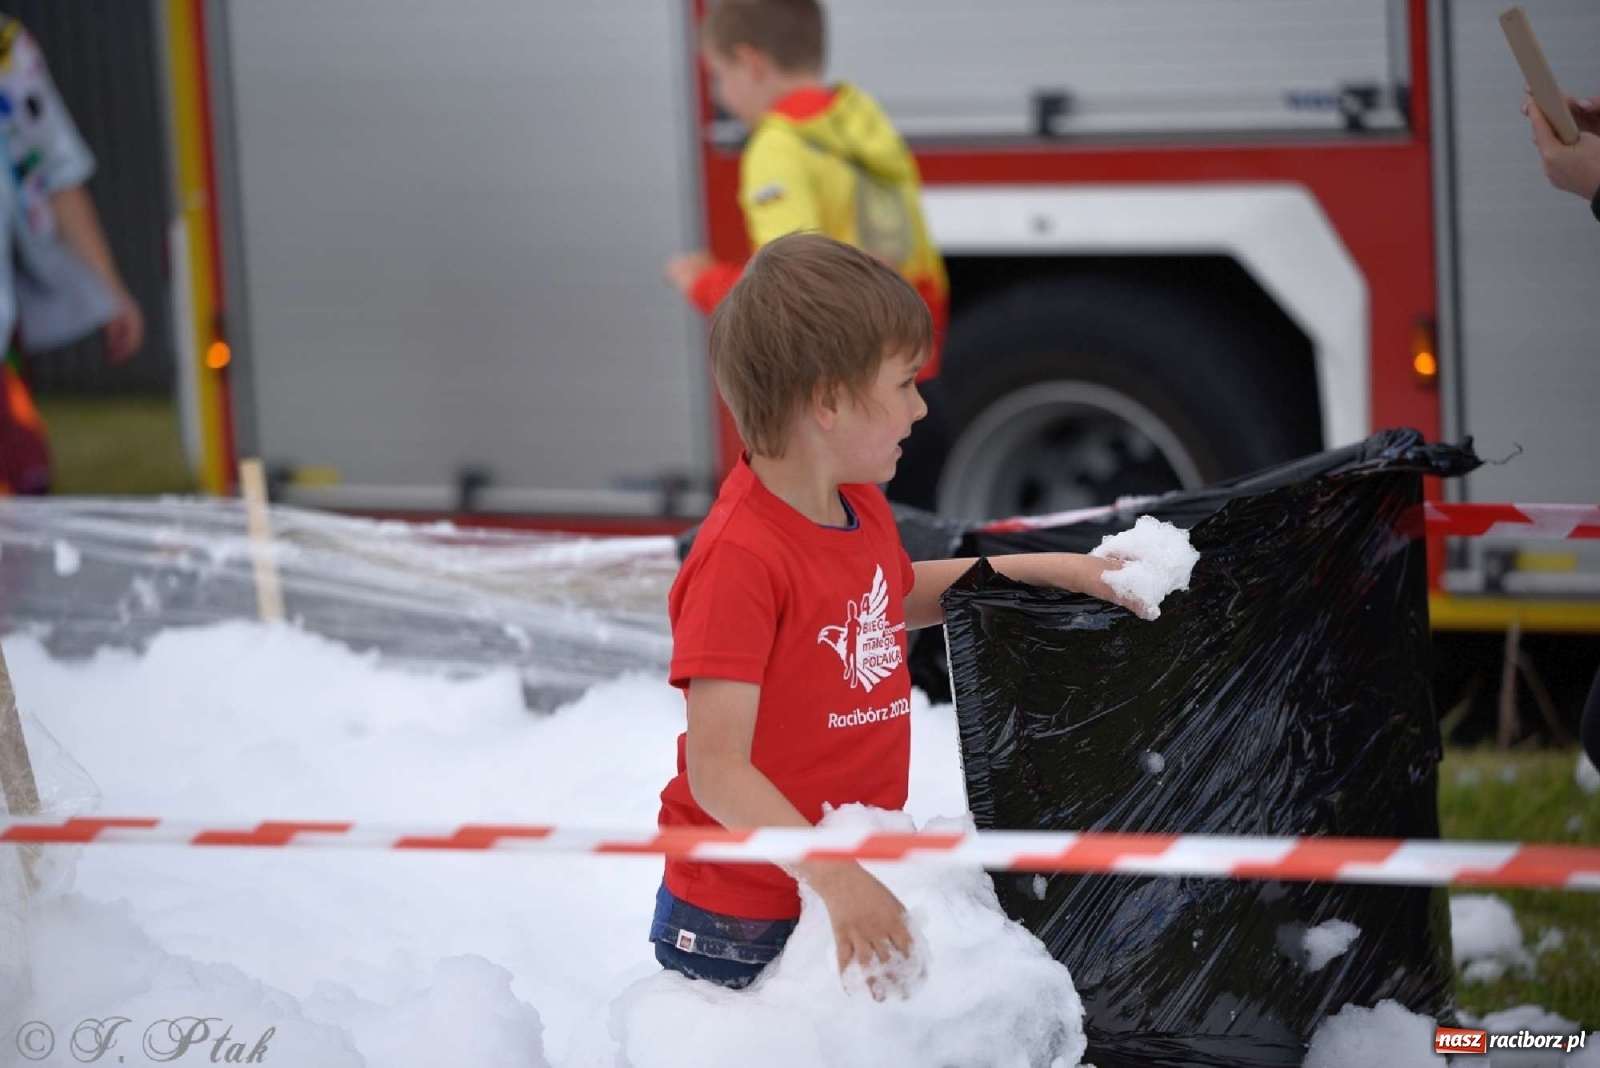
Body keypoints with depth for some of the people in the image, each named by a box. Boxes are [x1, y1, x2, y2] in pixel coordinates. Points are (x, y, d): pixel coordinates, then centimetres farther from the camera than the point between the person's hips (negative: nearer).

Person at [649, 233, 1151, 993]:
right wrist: (835, 876, -31)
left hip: (853, 893, 8)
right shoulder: (740, 559, -22)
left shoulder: (861, 507, 6)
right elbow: (717, 772, -25)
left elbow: (901, 595, 31)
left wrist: (1057, 570, 24)